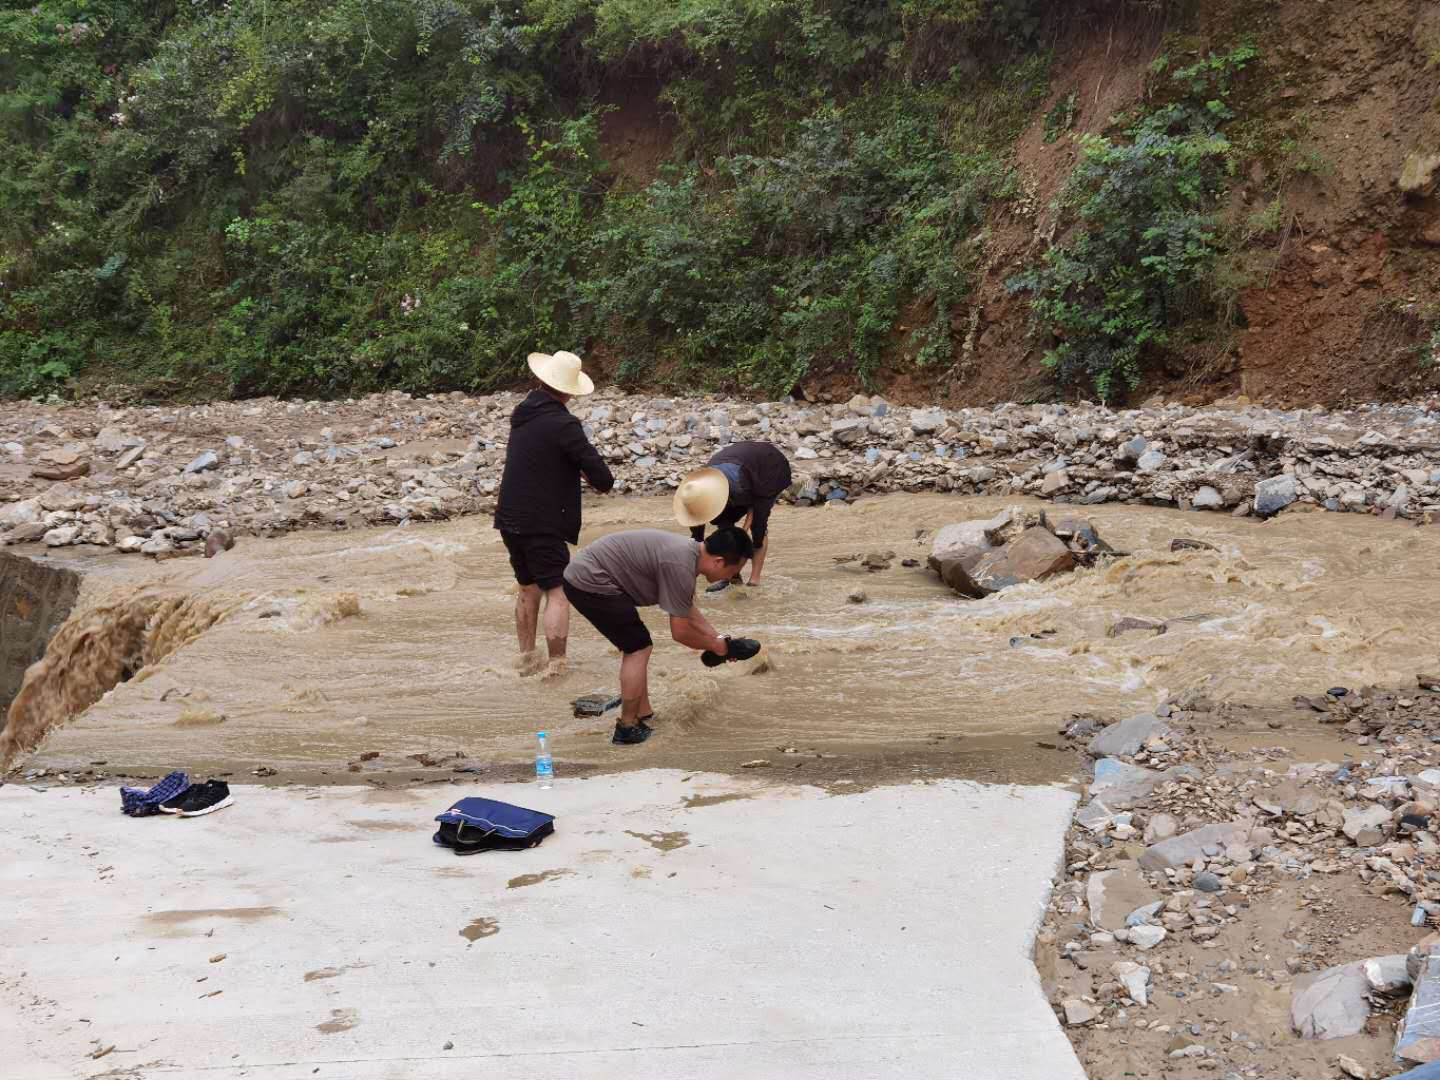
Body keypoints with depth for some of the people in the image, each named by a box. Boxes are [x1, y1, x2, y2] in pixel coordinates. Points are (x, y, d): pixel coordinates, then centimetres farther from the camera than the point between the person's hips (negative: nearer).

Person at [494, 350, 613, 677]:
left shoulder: (524, 413, 8)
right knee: (558, 593, -3)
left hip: (510, 518, 8)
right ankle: (556, 667, -6)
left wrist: (577, 470, 9)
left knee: (528, 589, 20)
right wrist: (602, 481, 5)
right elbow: (602, 478, -18)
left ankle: (526, 657, 28)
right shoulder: (563, 425, -17)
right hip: (542, 524, -8)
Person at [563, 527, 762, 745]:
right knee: (638, 649, -4)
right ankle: (627, 727, 4)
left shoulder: (689, 552, 9)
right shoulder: (681, 566, -22)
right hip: (590, 583, -10)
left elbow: (689, 612, 24)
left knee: (637, 646, 16)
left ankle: (644, 716, 22)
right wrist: (717, 647, 1)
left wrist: (720, 640, 21)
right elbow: (680, 632, -13)